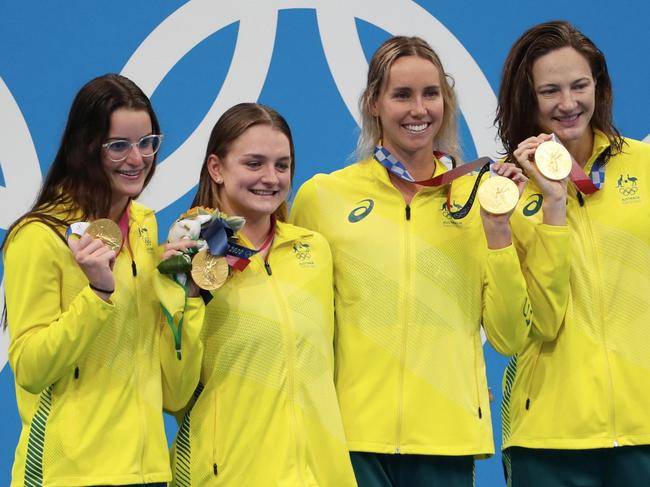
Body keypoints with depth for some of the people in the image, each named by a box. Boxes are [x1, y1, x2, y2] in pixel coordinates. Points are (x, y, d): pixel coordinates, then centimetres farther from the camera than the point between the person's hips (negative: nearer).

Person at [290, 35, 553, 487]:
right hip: (353, 435, -1)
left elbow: (510, 338, 3)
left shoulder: (478, 197, 6)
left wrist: (497, 228, -5)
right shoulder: (322, 196, 2)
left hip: (448, 440, 1)